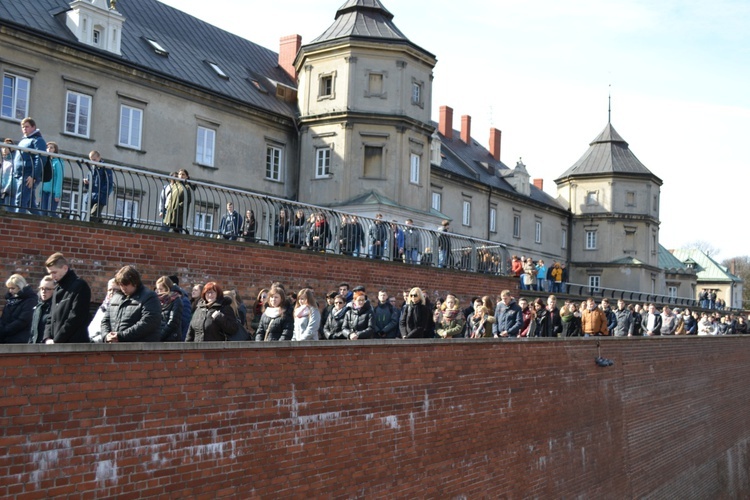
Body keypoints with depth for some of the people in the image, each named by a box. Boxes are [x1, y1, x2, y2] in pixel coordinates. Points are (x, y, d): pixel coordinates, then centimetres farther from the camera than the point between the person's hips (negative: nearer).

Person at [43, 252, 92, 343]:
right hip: (55, 344, 8)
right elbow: (51, 317, 19)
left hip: (75, 346, -8)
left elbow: (75, 318, -14)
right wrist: (48, 338, 2)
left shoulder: (80, 286, -6)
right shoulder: (57, 289, 19)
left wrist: (56, 340, -13)